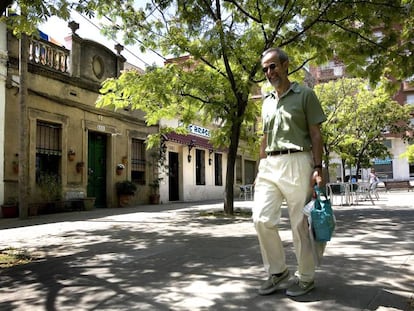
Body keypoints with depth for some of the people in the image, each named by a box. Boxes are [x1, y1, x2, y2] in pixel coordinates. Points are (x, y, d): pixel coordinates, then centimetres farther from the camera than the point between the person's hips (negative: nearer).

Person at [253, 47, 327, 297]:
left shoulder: (305, 95, 3)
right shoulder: (266, 102, 19)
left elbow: (316, 134, -2)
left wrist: (318, 168, -11)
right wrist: (261, 169, 16)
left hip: (296, 162, -5)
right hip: (269, 164, 5)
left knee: (300, 223, 0)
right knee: (262, 219, -3)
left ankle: (306, 278, 16)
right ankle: (278, 272, 14)